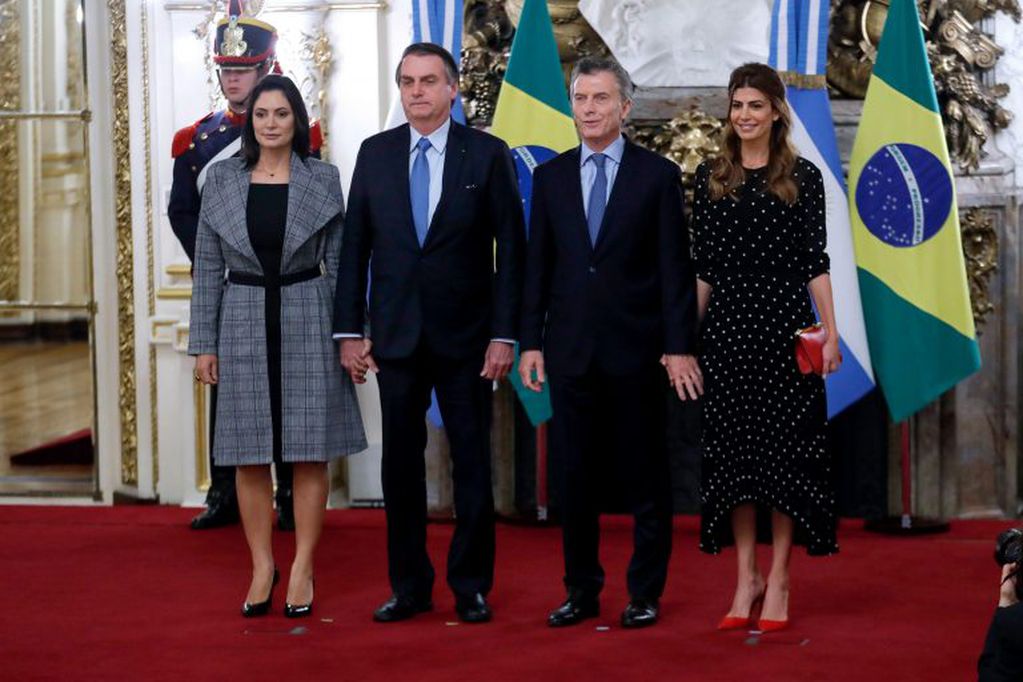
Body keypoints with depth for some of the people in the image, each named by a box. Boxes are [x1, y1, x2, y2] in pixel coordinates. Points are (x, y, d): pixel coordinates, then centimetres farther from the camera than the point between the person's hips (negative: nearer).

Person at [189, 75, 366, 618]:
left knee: (309, 451, 1)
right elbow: (208, 266, 6)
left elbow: (338, 262, 5)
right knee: (250, 455, 4)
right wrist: (204, 343, 2)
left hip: (307, 320, -1)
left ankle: (302, 569, 10)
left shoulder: (323, 180, 2)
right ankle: (262, 567, 15)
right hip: (244, 322, 1)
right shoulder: (222, 179, 4)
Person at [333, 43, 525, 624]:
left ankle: (472, 586, 15)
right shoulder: (375, 154, 5)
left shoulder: (488, 155, -2)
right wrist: (350, 330, 1)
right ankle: (409, 586, 17)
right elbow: (355, 246, 6)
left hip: (466, 336, -2)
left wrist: (504, 334, -9)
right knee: (401, 463, 7)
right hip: (395, 334, 2)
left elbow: (511, 249, -3)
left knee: (473, 463, 4)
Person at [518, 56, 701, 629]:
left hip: (636, 347, -3)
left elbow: (675, 267, -3)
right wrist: (531, 341, 2)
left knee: (645, 476, 4)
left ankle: (645, 593, 14)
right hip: (570, 349, 3)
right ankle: (582, 591, 18)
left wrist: (680, 346, -9)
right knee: (575, 475, 8)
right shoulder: (550, 177, 8)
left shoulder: (658, 175, 0)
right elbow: (538, 265, 9)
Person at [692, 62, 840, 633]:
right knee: (733, 447, 3)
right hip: (727, 324, 2)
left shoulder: (802, 177, 2)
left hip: (784, 321, -2)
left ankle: (778, 580, 8)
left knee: (785, 446, -1)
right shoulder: (711, 177, 9)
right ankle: (746, 579, 12)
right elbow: (703, 265, 10)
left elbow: (815, 260, 0)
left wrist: (830, 331, -7)